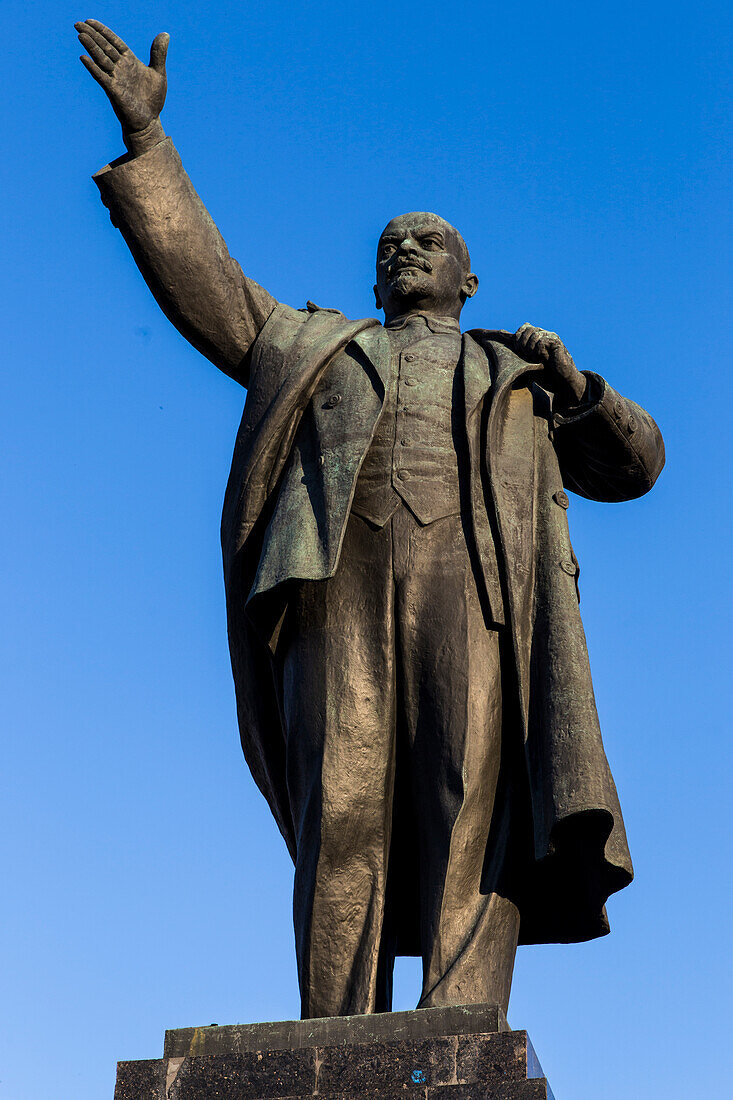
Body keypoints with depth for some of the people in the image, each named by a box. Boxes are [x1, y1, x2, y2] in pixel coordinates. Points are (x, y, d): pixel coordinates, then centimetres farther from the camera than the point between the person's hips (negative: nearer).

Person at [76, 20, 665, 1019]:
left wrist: (577, 385, 8)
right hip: (345, 574, 0)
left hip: (478, 578, 0)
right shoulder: (315, 345, 36)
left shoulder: (518, 378, 35)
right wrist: (144, 136, 20)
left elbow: (632, 465, 27)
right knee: (345, 807, -16)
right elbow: (202, 280, 27)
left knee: (475, 804, -18)